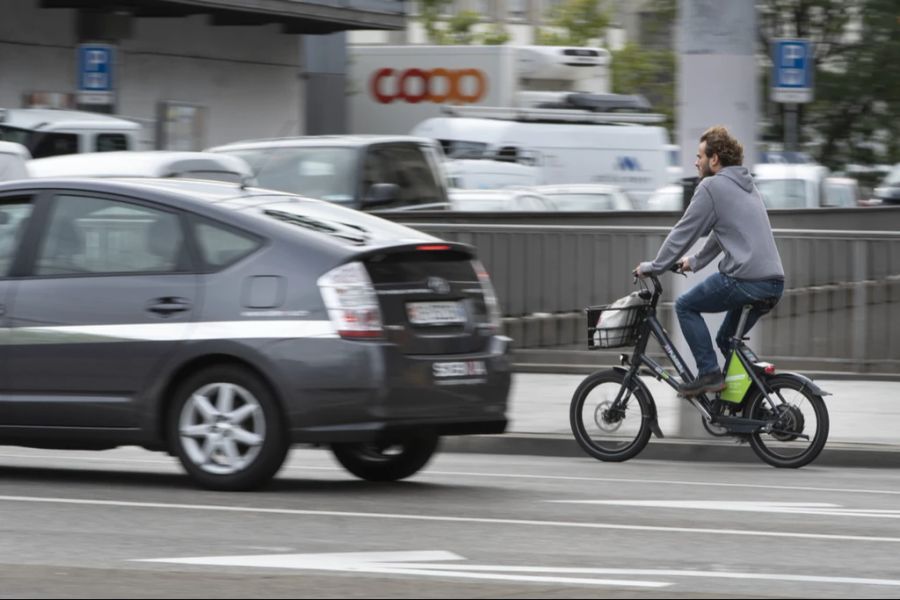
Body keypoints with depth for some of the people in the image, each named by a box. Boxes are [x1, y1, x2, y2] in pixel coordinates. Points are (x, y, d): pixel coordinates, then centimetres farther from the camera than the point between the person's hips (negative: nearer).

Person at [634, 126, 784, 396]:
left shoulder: (712, 186, -4)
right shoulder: (746, 184, 24)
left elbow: (683, 232, -2)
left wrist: (653, 267, 7)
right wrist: (694, 262, 38)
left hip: (745, 280, -8)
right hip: (774, 283, 8)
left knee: (686, 305, 7)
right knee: (728, 339, 22)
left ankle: (709, 373, -1)